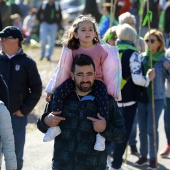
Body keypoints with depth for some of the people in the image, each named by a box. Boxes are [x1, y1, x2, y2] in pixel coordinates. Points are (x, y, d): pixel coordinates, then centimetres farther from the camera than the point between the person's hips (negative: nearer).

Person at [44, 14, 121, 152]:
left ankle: (101, 134, -21)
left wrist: (113, 92, 6)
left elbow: (107, 72, 4)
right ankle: (55, 125, -14)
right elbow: (63, 69, 6)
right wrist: (52, 90, 8)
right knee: (59, 92, -24)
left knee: (103, 99, -29)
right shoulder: (73, 50, -1)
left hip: (96, 80, -1)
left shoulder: (101, 50, -4)